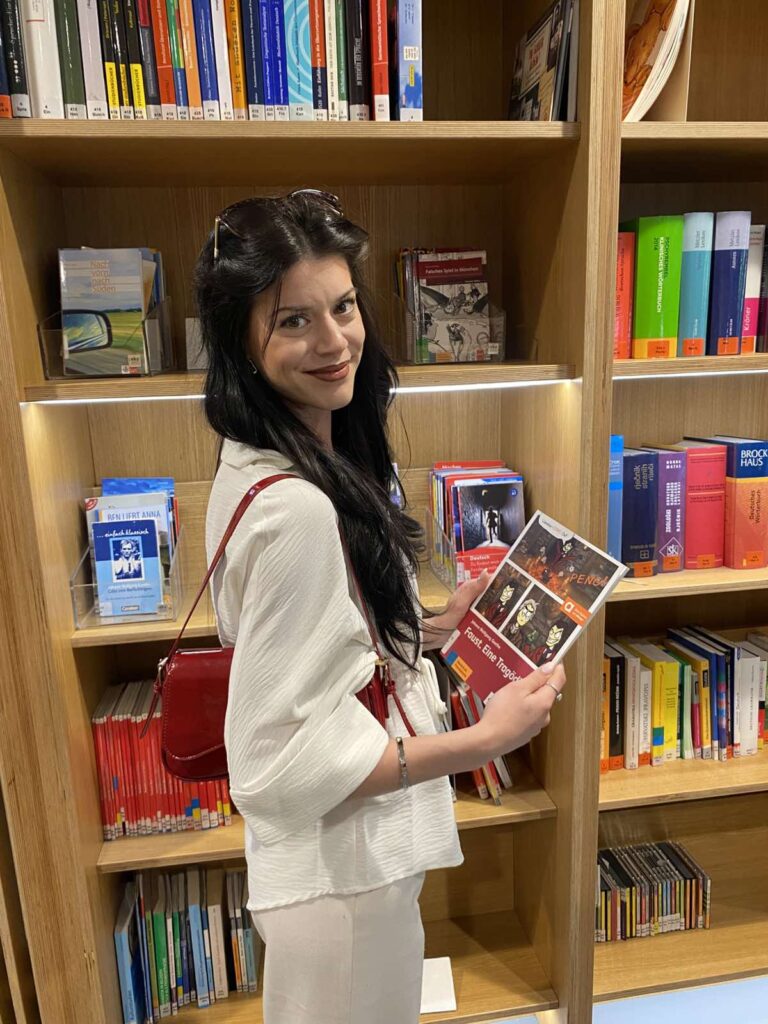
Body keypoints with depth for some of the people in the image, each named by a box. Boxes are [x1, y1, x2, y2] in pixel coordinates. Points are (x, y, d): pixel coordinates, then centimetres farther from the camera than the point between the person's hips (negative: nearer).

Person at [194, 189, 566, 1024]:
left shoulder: (265, 468, -1)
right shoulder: (295, 510, -31)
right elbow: (281, 760, -27)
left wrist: (432, 628, 6)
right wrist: (485, 740, -21)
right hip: (344, 867, -8)